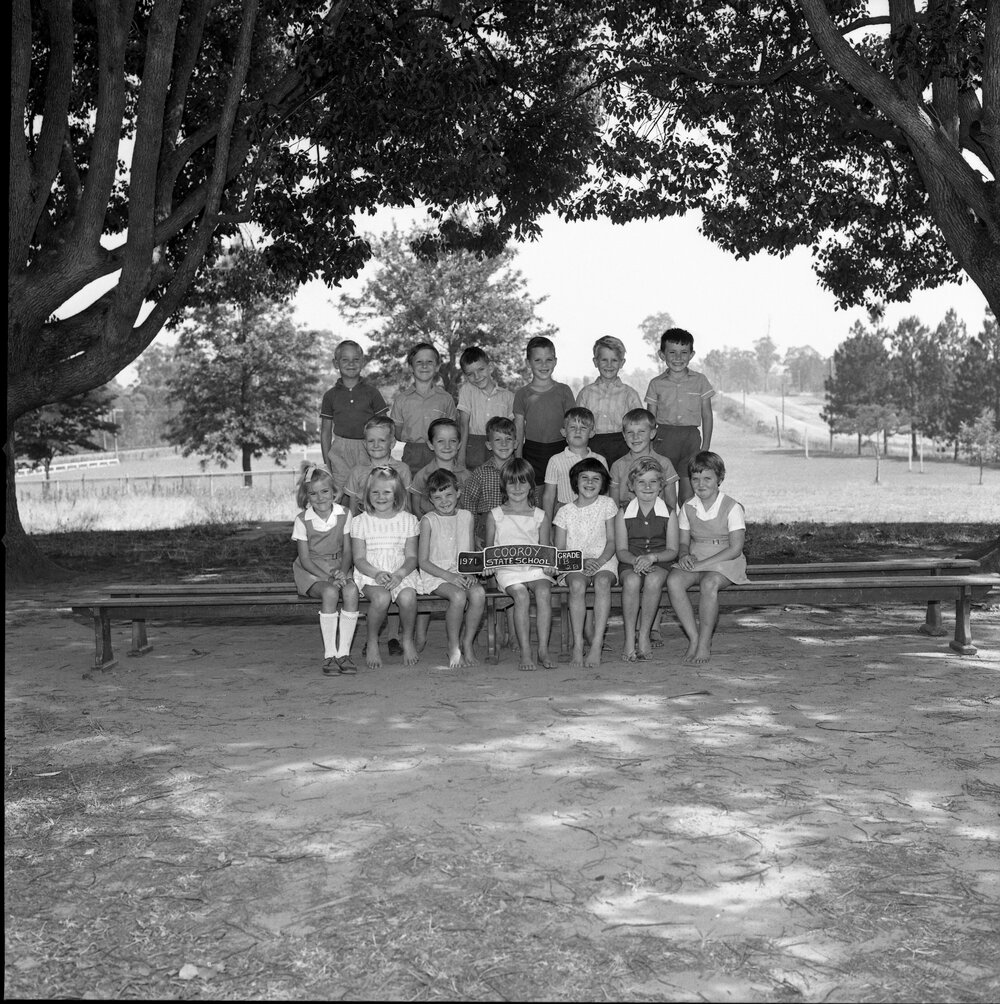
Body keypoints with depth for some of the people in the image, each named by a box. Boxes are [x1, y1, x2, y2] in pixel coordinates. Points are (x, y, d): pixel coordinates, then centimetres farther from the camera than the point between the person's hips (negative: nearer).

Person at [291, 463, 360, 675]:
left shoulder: (344, 515, 1)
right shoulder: (302, 520, -6)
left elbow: (347, 551, 5)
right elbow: (305, 559, -6)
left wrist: (342, 572, -16)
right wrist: (328, 578, -19)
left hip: (338, 568, 3)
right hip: (311, 571, -2)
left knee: (351, 591, -31)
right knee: (330, 592, -35)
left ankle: (343, 652, -26)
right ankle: (329, 654, -27)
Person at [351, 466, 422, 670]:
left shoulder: (408, 520, 7)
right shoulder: (360, 522, 5)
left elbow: (412, 557, 4)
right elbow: (359, 559, 1)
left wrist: (399, 574, -17)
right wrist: (377, 573, -18)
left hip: (402, 573, 1)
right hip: (370, 575, -1)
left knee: (408, 597, -32)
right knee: (381, 598, -34)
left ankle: (407, 640, -3)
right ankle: (372, 643, -8)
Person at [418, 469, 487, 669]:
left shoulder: (466, 516, 11)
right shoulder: (429, 521, -1)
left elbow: (471, 553, 13)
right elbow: (423, 561, -5)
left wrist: (470, 573, -8)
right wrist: (449, 576, -16)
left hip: (462, 573, 4)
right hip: (435, 575, -3)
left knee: (478, 592, -29)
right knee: (458, 595, -33)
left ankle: (468, 642, -11)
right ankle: (453, 647, -13)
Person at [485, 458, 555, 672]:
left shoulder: (540, 517, 16)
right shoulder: (495, 515, 14)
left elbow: (546, 550, 15)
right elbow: (488, 549, 15)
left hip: (535, 568, 1)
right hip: (507, 570, -1)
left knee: (544, 592, -31)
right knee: (521, 595, -32)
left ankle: (543, 650, -29)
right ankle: (525, 653, -31)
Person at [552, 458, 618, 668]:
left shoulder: (606, 505, 7)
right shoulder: (565, 512, 6)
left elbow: (611, 541, 4)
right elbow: (559, 550, 3)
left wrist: (600, 561, -14)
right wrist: (581, 562, -14)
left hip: (604, 561, 0)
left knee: (602, 581, -35)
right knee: (577, 584, -35)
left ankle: (597, 644, -37)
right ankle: (577, 645, -32)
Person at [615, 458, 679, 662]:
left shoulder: (668, 514, 5)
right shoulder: (623, 513, 6)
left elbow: (672, 550, 1)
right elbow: (621, 550, 2)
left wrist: (652, 557, -19)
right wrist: (635, 560, -20)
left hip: (660, 563, 0)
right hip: (630, 562, 0)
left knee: (653, 580, -35)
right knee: (631, 580, -35)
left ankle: (644, 635, -23)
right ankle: (629, 638, -29)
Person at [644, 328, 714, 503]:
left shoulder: (699, 381, 6)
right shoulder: (656, 384, 5)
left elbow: (707, 416, 9)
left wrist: (706, 447, 3)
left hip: (691, 437, 0)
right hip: (664, 436, 0)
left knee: (689, 492, -2)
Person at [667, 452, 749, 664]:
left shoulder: (732, 508, -7)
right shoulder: (688, 507, 8)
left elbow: (735, 548, -14)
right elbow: (684, 541, 14)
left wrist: (702, 564, -20)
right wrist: (684, 555, -13)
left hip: (726, 561, -4)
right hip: (695, 559, 4)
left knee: (709, 583, -37)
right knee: (673, 580, -29)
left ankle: (705, 643, -23)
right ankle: (693, 637, -19)